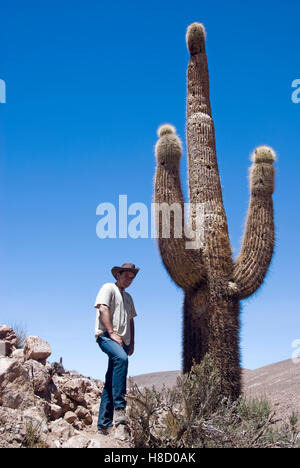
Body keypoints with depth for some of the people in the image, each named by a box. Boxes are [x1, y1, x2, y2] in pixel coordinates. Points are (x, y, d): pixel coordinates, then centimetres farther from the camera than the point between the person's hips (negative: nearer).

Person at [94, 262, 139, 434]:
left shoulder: (128, 297, 28)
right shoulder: (109, 288, 5)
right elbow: (103, 309, -9)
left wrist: (132, 343, 17)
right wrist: (112, 333, -17)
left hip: (122, 341, 8)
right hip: (106, 336, -8)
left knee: (111, 381, 4)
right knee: (121, 358, -36)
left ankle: (104, 424, 5)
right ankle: (119, 408, -40)